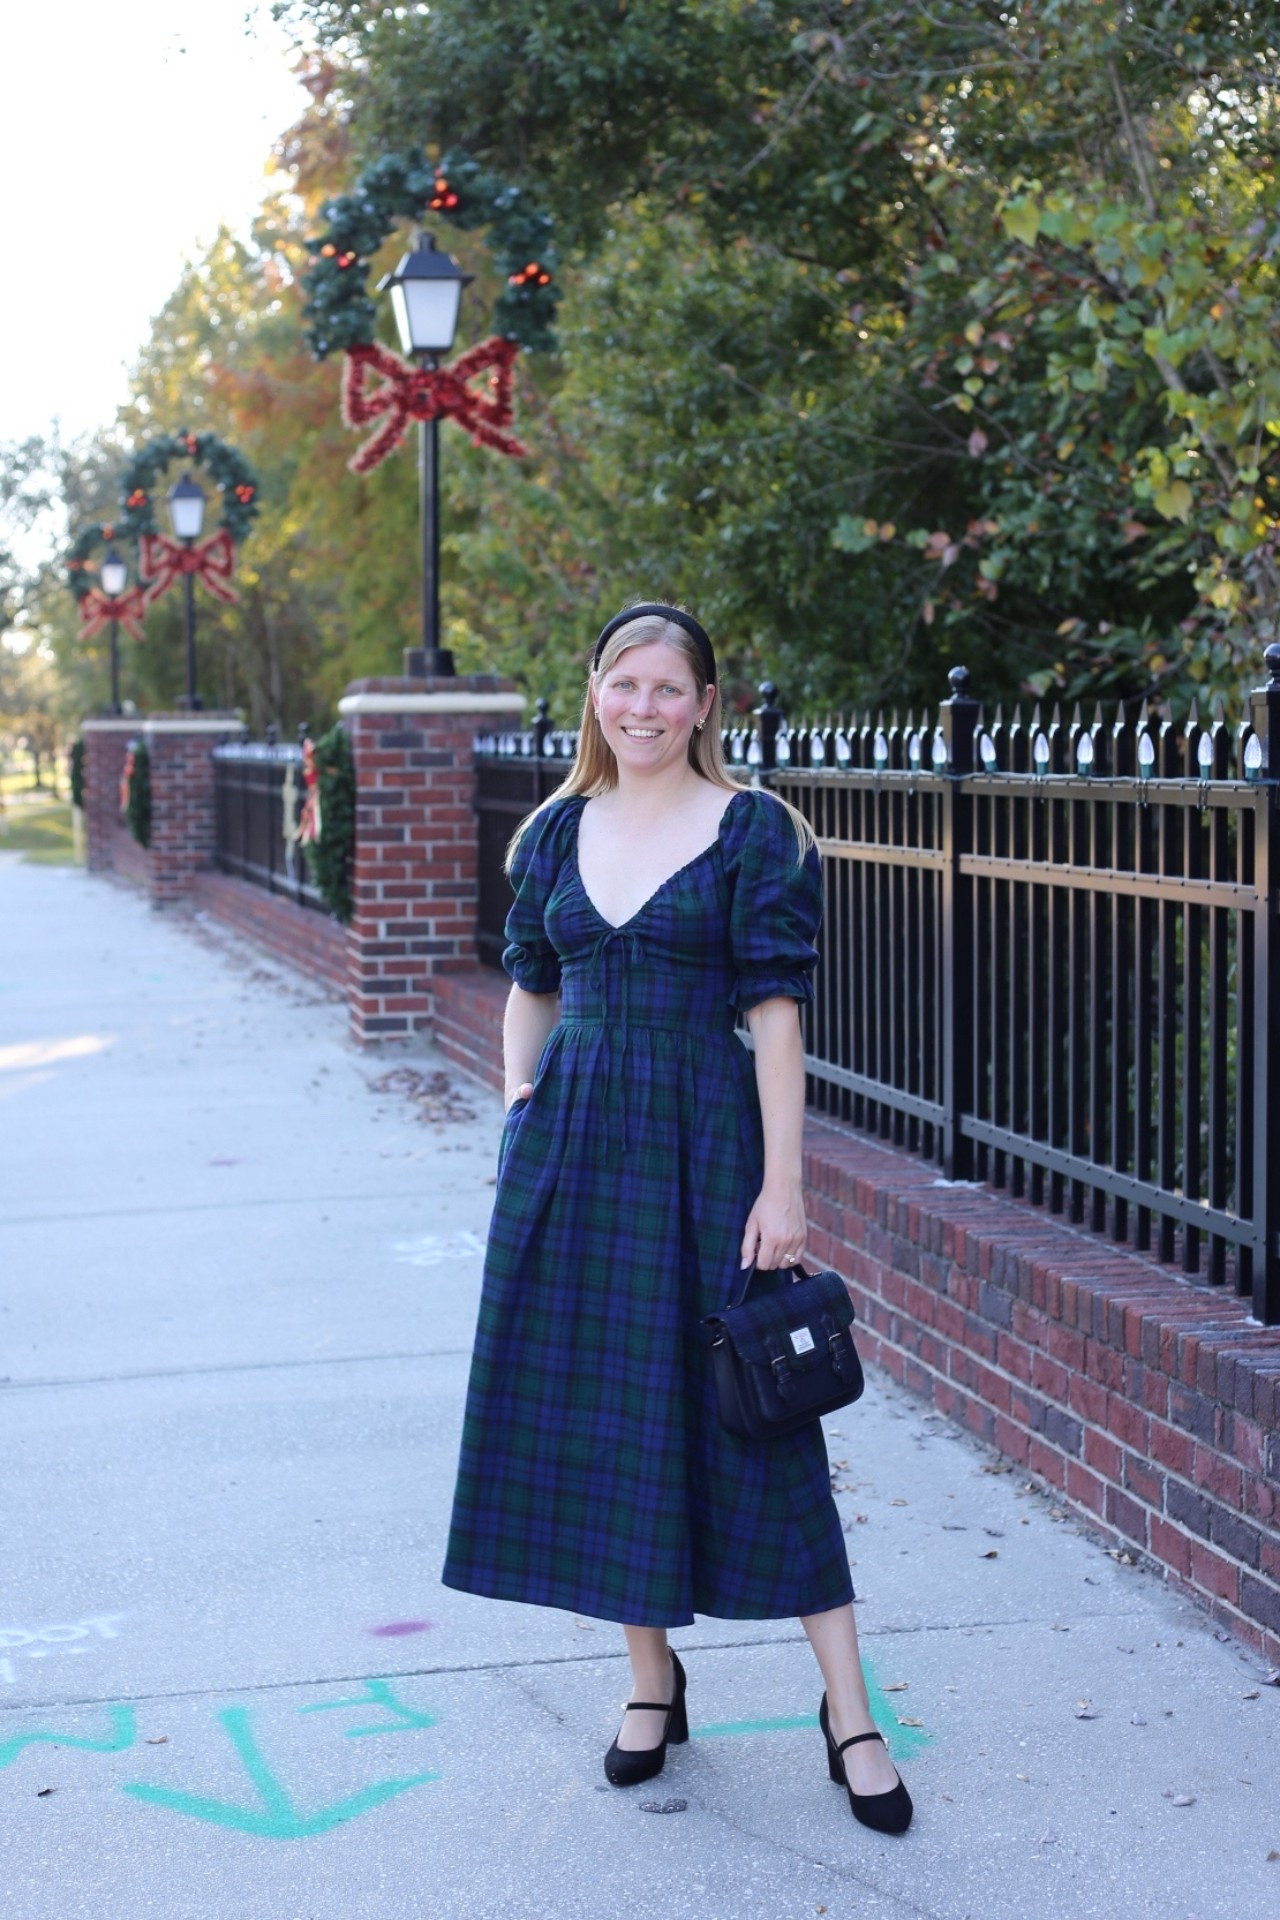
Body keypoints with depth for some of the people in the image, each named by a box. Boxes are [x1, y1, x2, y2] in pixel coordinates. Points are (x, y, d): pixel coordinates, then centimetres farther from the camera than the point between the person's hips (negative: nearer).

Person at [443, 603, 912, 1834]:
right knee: (601, 1411, 8)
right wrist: (520, 1123, 5)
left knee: (751, 1414, -3)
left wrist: (781, 1184, -13)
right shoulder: (557, 834, 8)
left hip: (704, 1140, -4)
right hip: (574, 1144, 4)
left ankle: (848, 1711, 6)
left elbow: (776, 1015, -9)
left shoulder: (753, 831, -5)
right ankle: (650, 1681, 24)